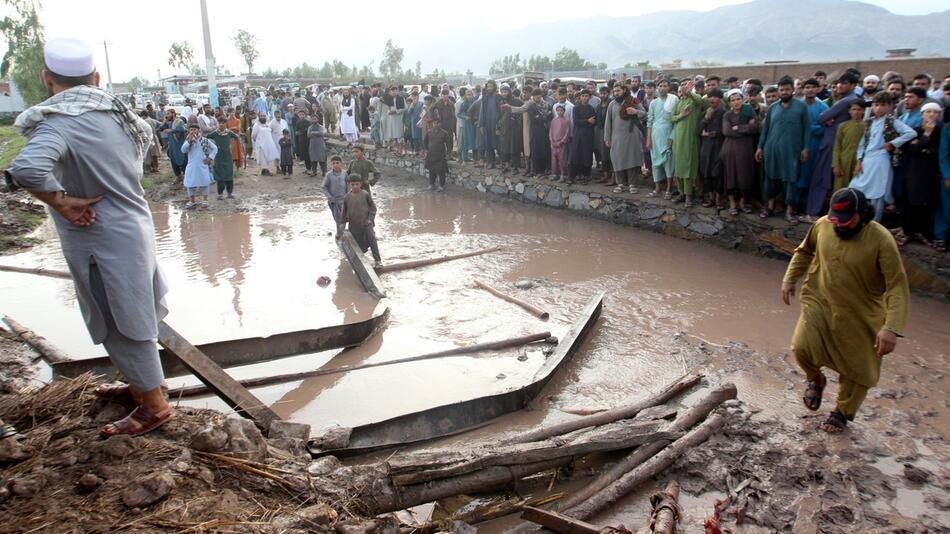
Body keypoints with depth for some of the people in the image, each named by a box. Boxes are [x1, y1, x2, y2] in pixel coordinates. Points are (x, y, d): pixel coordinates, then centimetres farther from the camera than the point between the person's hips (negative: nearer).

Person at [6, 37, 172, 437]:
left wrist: (62, 201, -21)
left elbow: (26, 168, -38)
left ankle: (155, 405, 19)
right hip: (134, 224, 8)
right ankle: (140, 385, 40)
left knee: (123, 324, 6)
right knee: (131, 317, 22)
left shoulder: (58, 122, -20)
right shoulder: (115, 111, 3)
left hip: (100, 238, -8)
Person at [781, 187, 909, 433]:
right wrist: (789, 279, 7)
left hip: (861, 316, -2)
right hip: (819, 302, 3)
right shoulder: (822, 225, -9)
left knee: (857, 369, 9)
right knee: (801, 348, -16)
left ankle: (842, 412, 37)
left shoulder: (881, 240, -22)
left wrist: (891, 328, -29)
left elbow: (898, 286, -22)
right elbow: (804, 251, 13)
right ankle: (816, 380, 20)